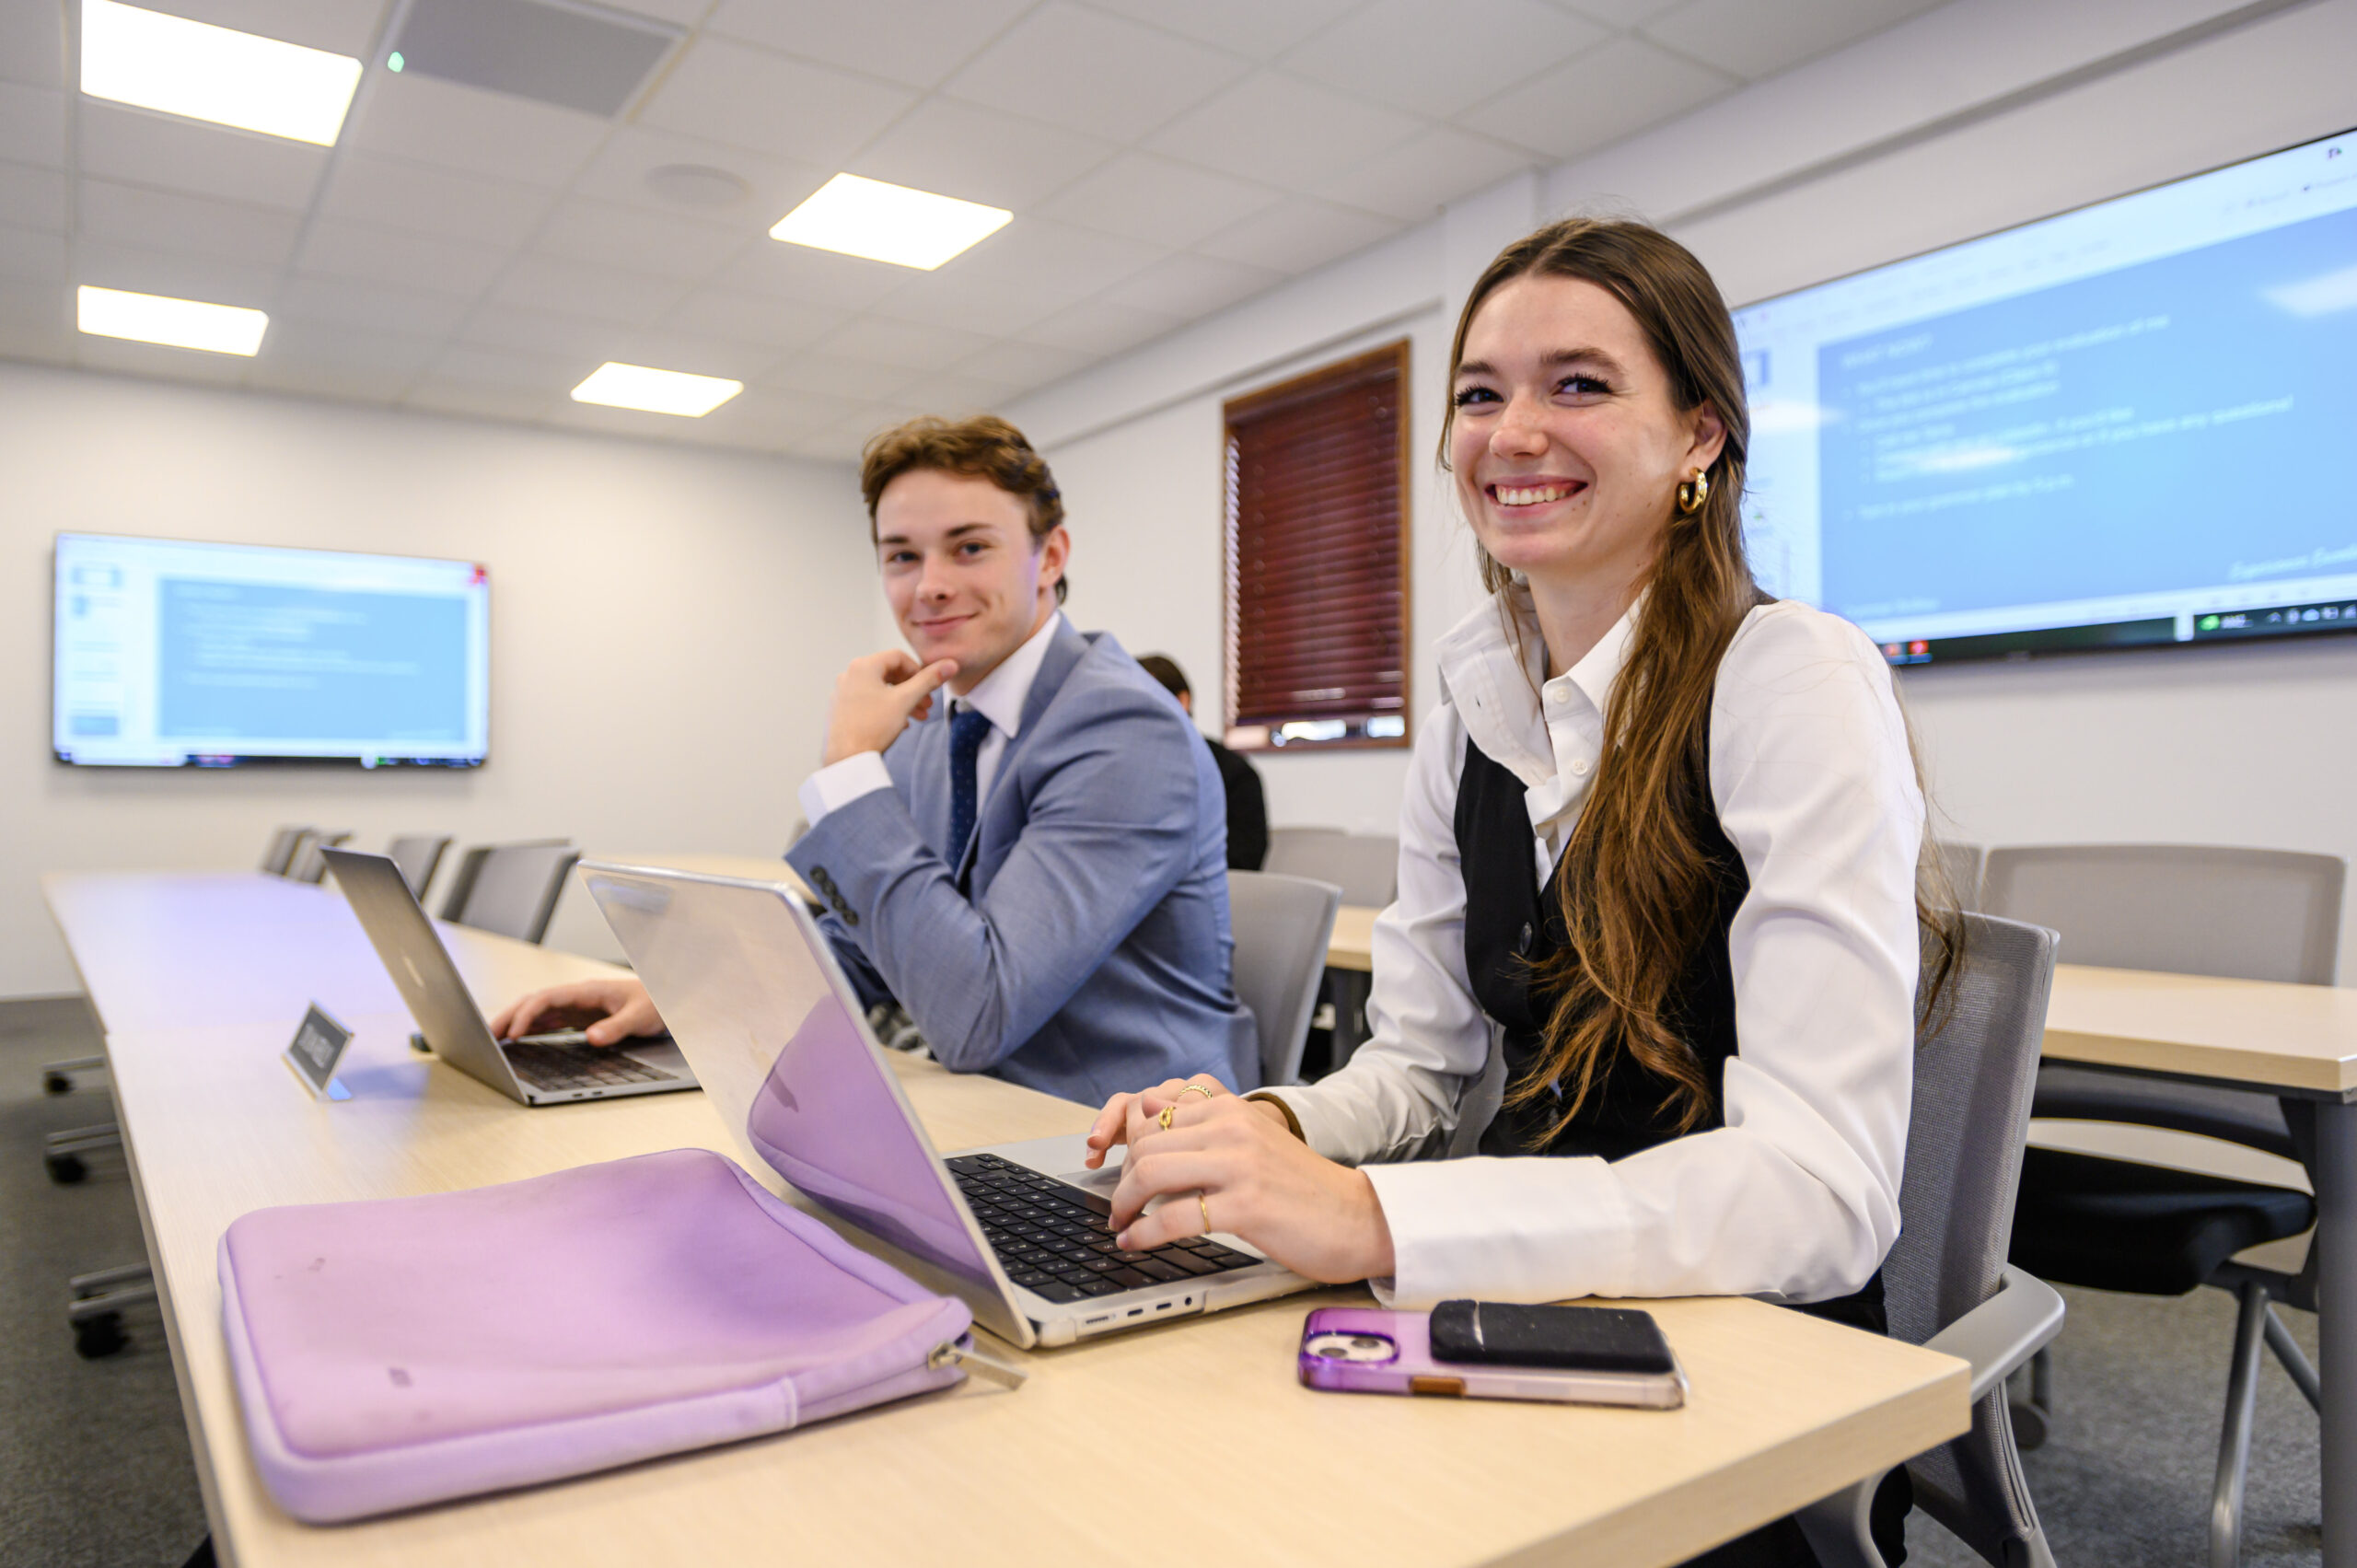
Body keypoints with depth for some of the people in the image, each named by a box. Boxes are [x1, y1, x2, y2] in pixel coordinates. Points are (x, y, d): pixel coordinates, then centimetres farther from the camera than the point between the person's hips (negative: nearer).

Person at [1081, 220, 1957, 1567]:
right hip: (1544, 1325, 5)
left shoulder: (1795, 682, -16)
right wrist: (1272, 1128, -13)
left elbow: (1826, 1185, -24)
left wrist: (1369, 1216, -34)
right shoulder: (1470, 714, 3)